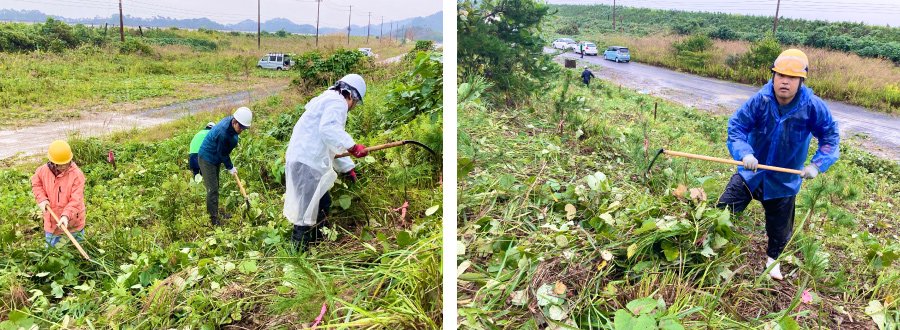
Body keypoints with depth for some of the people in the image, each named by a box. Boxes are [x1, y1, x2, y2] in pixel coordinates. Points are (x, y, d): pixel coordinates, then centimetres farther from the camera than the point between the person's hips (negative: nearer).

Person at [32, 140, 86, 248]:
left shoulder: (77, 174, -24)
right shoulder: (42, 171, -10)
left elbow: (76, 200, -25)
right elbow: (36, 184, 11)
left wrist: (66, 216, -38)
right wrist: (41, 199, -6)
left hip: (73, 220, -3)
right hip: (52, 218, 3)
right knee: (51, 247, 20)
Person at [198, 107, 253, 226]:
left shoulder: (230, 120, -8)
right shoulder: (223, 133, -34)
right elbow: (222, 153, -21)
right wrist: (230, 167, -8)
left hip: (215, 158, 9)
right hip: (207, 159, -9)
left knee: (215, 188, 16)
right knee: (212, 189, -7)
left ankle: (214, 214, 27)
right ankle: (214, 220, -2)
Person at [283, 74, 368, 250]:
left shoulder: (327, 101, 28)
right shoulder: (337, 102, -6)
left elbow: (331, 144, 34)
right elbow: (328, 129, -27)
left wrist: (347, 167, 35)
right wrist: (352, 146, -30)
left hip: (303, 160, 11)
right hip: (307, 163, -11)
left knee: (323, 203, 19)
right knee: (307, 209, -7)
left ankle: (317, 241, 30)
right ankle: (298, 250, -2)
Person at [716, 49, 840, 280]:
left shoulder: (812, 106, -19)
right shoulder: (760, 100, -21)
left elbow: (830, 135, -5)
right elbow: (736, 125, -16)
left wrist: (817, 164, -15)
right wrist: (744, 153, -32)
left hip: (784, 180, 1)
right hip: (751, 172, 0)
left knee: (780, 226, 16)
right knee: (724, 210, -1)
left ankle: (773, 258, 44)